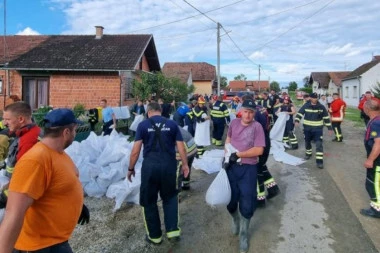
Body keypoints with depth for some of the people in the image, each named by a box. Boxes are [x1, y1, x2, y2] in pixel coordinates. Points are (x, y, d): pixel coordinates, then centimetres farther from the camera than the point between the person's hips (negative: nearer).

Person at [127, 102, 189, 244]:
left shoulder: (143, 125, 1)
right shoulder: (172, 124, 5)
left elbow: (135, 150, -3)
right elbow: (181, 147, 3)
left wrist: (130, 169, 8)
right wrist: (185, 165, 14)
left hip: (150, 165, -1)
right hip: (169, 165, 2)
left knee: (149, 201, 15)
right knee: (170, 197, 22)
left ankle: (155, 235, 26)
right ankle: (172, 230, 15)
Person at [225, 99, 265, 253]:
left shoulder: (257, 126, -11)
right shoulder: (234, 123, 2)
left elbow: (259, 150, -18)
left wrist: (238, 154, -17)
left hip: (248, 169, -3)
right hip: (232, 166, 3)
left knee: (247, 202, 4)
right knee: (231, 199, 12)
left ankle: (244, 234, 27)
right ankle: (235, 220, 45)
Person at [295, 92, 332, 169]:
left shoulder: (321, 107, -3)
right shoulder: (305, 106, -4)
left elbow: (326, 118, 4)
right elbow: (299, 113, -6)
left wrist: (329, 128, 4)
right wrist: (297, 121, -26)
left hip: (318, 129, -1)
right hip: (307, 128, 1)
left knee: (319, 144, -10)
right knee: (307, 142, 19)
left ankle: (319, 161, -8)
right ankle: (308, 153, 46)